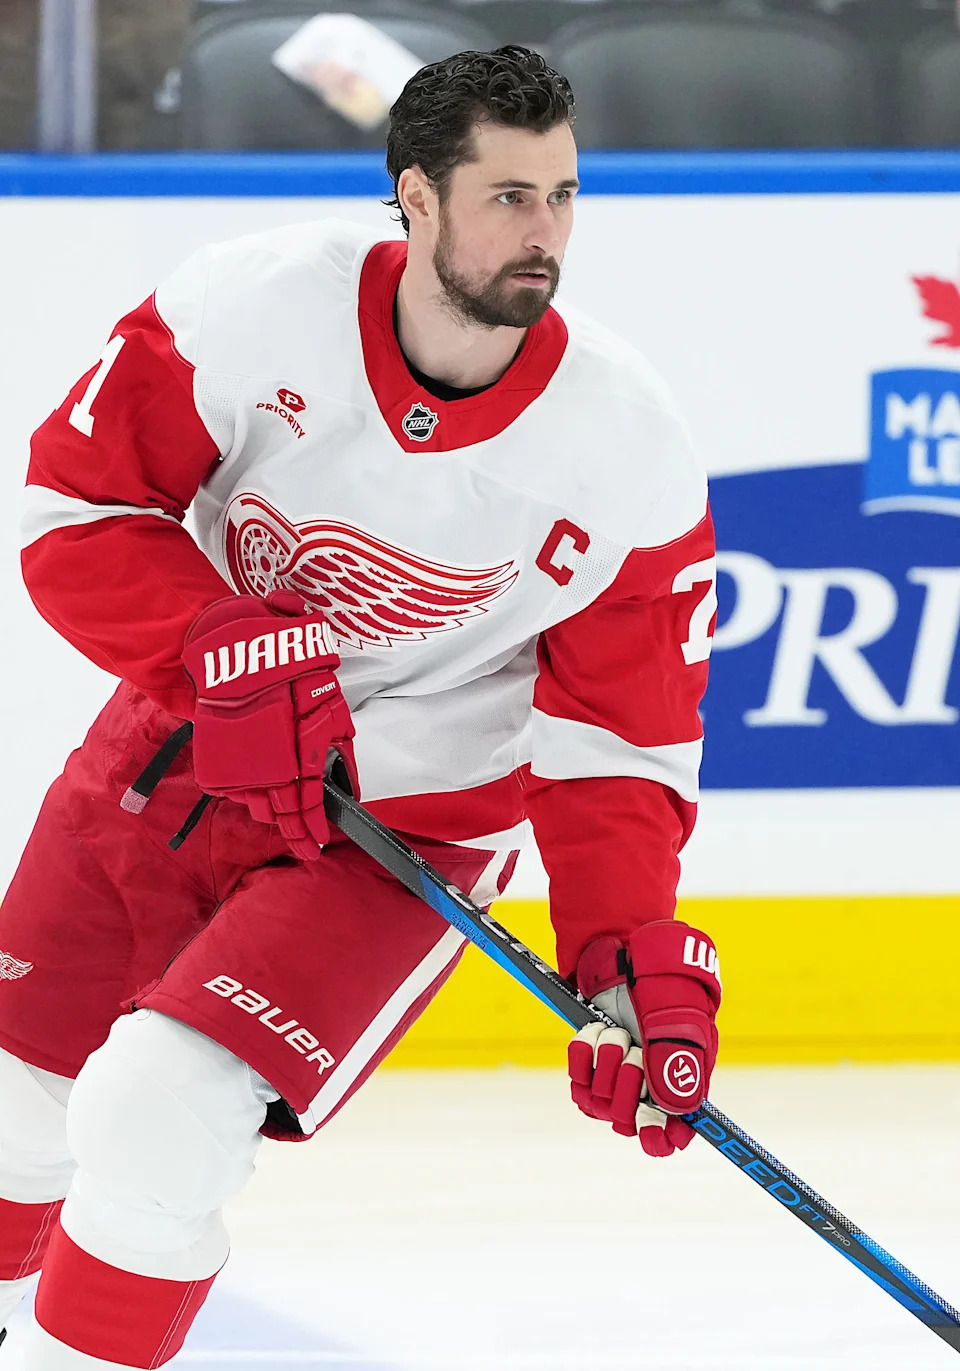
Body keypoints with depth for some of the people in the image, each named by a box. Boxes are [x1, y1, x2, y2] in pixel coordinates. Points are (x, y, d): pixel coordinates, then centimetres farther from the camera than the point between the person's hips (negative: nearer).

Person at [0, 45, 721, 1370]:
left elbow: (619, 740, -11)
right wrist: (225, 655, -28)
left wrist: (638, 960, -23)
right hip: (169, 762, 2)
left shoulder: (629, 453, -18)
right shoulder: (255, 306, -19)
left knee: (154, 1124, -22)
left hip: (405, 831, -2)